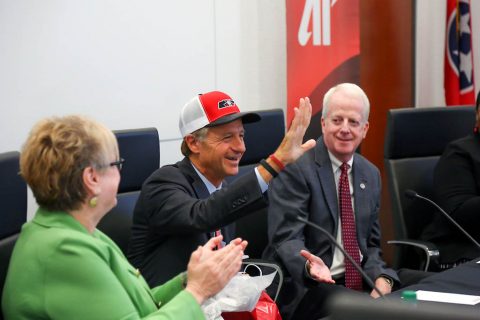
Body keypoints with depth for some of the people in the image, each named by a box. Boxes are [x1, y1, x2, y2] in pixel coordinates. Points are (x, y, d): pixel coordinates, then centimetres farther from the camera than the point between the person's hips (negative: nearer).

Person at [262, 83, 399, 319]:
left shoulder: (371, 175, 13)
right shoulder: (295, 168, -9)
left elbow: (371, 244, 14)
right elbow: (286, 238, -15)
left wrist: (381, 280, -6)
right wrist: (310, 266, -36)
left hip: (360, 283, 6)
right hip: (304, 286, -6)